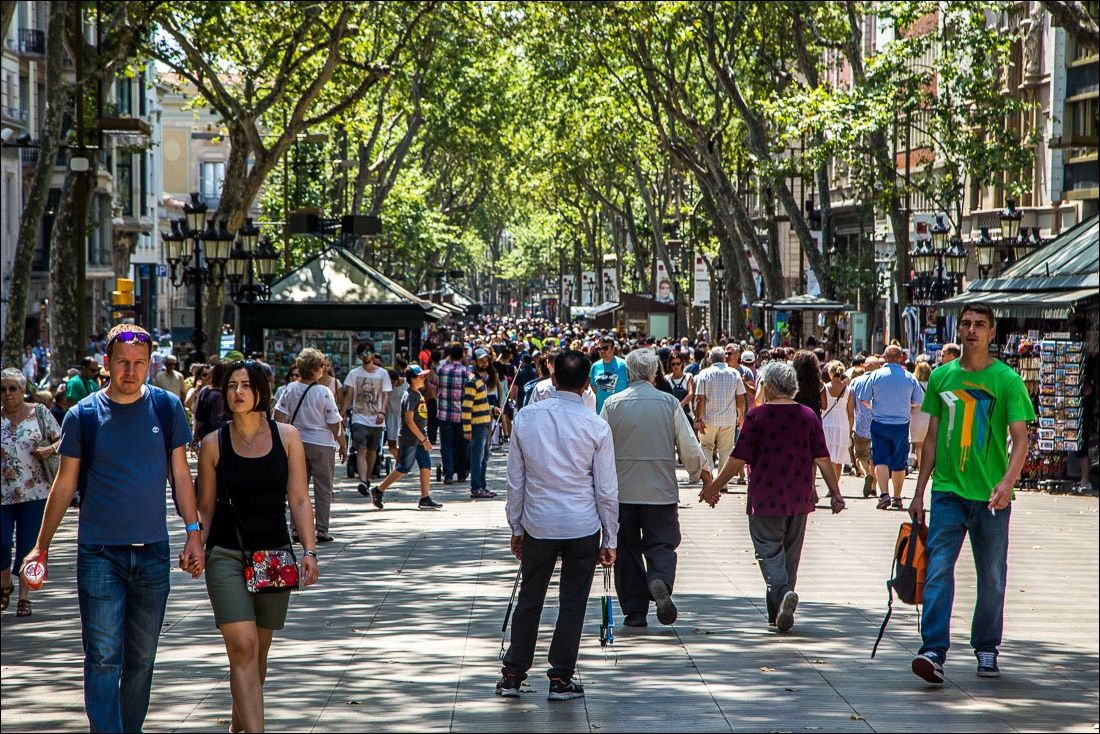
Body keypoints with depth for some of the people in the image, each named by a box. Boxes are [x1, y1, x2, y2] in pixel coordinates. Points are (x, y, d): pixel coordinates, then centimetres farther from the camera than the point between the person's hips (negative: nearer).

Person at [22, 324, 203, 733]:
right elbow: (64, 485, 5)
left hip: (152, 552, 2)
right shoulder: (83, 415, -2)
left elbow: (180, 475, 9)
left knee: (142, 658, 10)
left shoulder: (167, 408, 3)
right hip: (99, 551, -2)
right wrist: (41, 547, 5)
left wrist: (194, 533, 3)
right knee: (103, 657, -8)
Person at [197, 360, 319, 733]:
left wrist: (309, 551, -7)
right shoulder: (214, 444, 1)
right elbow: (206, 507, 6)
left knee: (259, 649, 12)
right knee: (242, 646, -16)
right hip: (226, 557, -2)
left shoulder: (286, 437, 2)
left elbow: (298, 500, 1)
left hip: (274, 555, 2)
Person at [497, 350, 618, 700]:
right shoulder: (596, 425, -9)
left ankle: (513, 675, 19)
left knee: (529, 599, 14)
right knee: (572, 603, 7)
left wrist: (516, 527, 12)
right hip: (583, 527, -2)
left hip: (537, 525, 2)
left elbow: (515, 480, 2)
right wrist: (610, 540, 4)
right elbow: (606, 490, -5)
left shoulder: (526, 418, -3)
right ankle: (561, 680, 11)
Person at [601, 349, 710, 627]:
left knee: (627, 549, 9)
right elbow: (690, 447, 1)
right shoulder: (670, 403, -2)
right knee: (662, 544, 6)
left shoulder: (613, 404, -2)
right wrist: (705, 475, 16)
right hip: (661, 490, 0)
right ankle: (660, 584, -24)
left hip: (621, 490, 0)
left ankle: (634, 611, 8)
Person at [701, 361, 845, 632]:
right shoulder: (808, 416, 3)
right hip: (799, 499, 4)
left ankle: (782, 592, -26)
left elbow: (739, 458, -9)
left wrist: (714, 487, 1)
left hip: (765, 498, -4)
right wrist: (835, 493, 9)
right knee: (791, 554, 14)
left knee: (769, 551, 0)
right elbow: (822, 459, 2)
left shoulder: (757, 416, -8)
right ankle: (779, 613, 20)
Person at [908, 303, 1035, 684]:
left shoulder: (1007, 380, -3)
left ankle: (986, 649, 23)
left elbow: (1020, 439, -9)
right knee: (938, 570, -11)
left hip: (991, 496, -1)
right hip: (948, 491, 2)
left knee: (991, 577, 8)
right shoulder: (941, 377, 7)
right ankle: (933, 651, -15)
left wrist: (1008, 481, -27)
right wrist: (919, 492, 12)